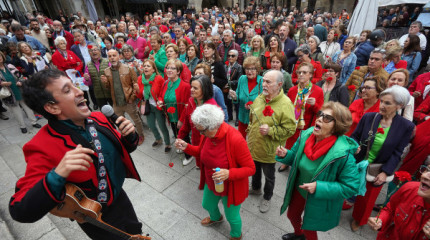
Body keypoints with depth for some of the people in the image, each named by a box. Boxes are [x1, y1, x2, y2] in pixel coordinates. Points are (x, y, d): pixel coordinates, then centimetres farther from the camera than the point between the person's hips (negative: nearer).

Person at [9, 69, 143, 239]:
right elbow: (21, 212, -28)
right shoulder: (43, 147, -27)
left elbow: (123, 149, 3)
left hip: (120, 198, 5)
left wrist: (130, 136, -19)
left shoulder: (98, 118, -11)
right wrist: (57, 175, -44)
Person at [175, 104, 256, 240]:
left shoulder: (235, 139, -36)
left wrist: (229, 173, -41)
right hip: (211, 183, 6)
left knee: (232, 217, 19)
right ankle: (216, 217, 69)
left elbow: (250, 168, -26)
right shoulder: (207, 134, -16)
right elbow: (201, 152, 4)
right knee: (207, 205, 31)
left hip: (230, 187, -6)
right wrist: (186, 147, -14)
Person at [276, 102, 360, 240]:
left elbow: (351, 187, -22)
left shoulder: (343, 154, -32)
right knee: (292, 215, 29)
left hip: (319, 201, -5)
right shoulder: (306, 135, -16)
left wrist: (318, 187, -32)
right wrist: (285, 155, -23)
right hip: (299, 189, 5)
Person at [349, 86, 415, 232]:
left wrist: (385, 172, -15)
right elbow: (354, 136, -1)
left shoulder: (406, 126, -12)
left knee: (366, 198, 19)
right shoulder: (368, 117, -11)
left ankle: (358, 220, 46)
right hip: (357, 165, 0)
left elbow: (397, 153, -9)